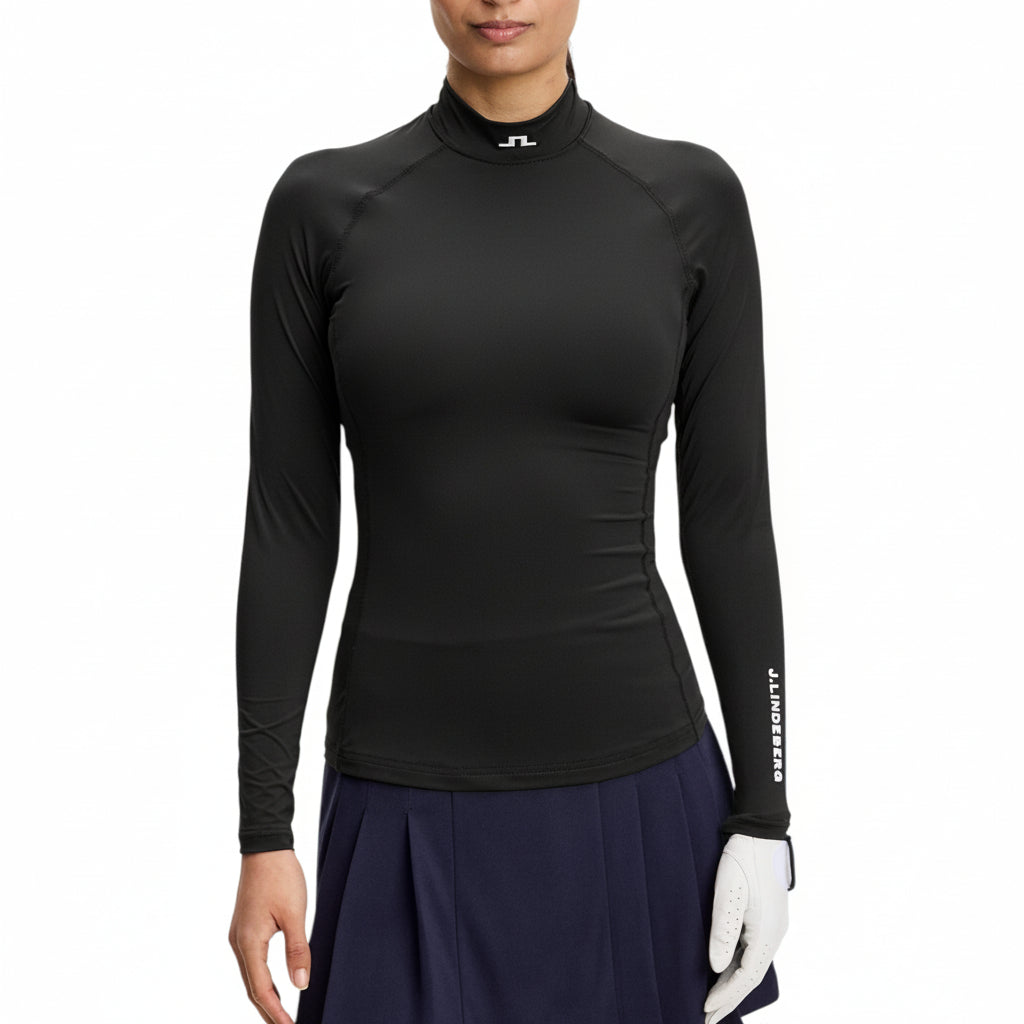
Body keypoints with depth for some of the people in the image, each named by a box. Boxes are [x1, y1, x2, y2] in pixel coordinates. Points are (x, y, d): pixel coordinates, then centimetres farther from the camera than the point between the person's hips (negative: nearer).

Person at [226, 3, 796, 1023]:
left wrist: (763, 814, -1)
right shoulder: (323, 204, -2)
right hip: (409, 803, 0)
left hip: (636, 791, 1)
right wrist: (262, 833, -3)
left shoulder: (691, 198, -1)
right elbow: (288, 529, -1)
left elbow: (729, 518, 1)